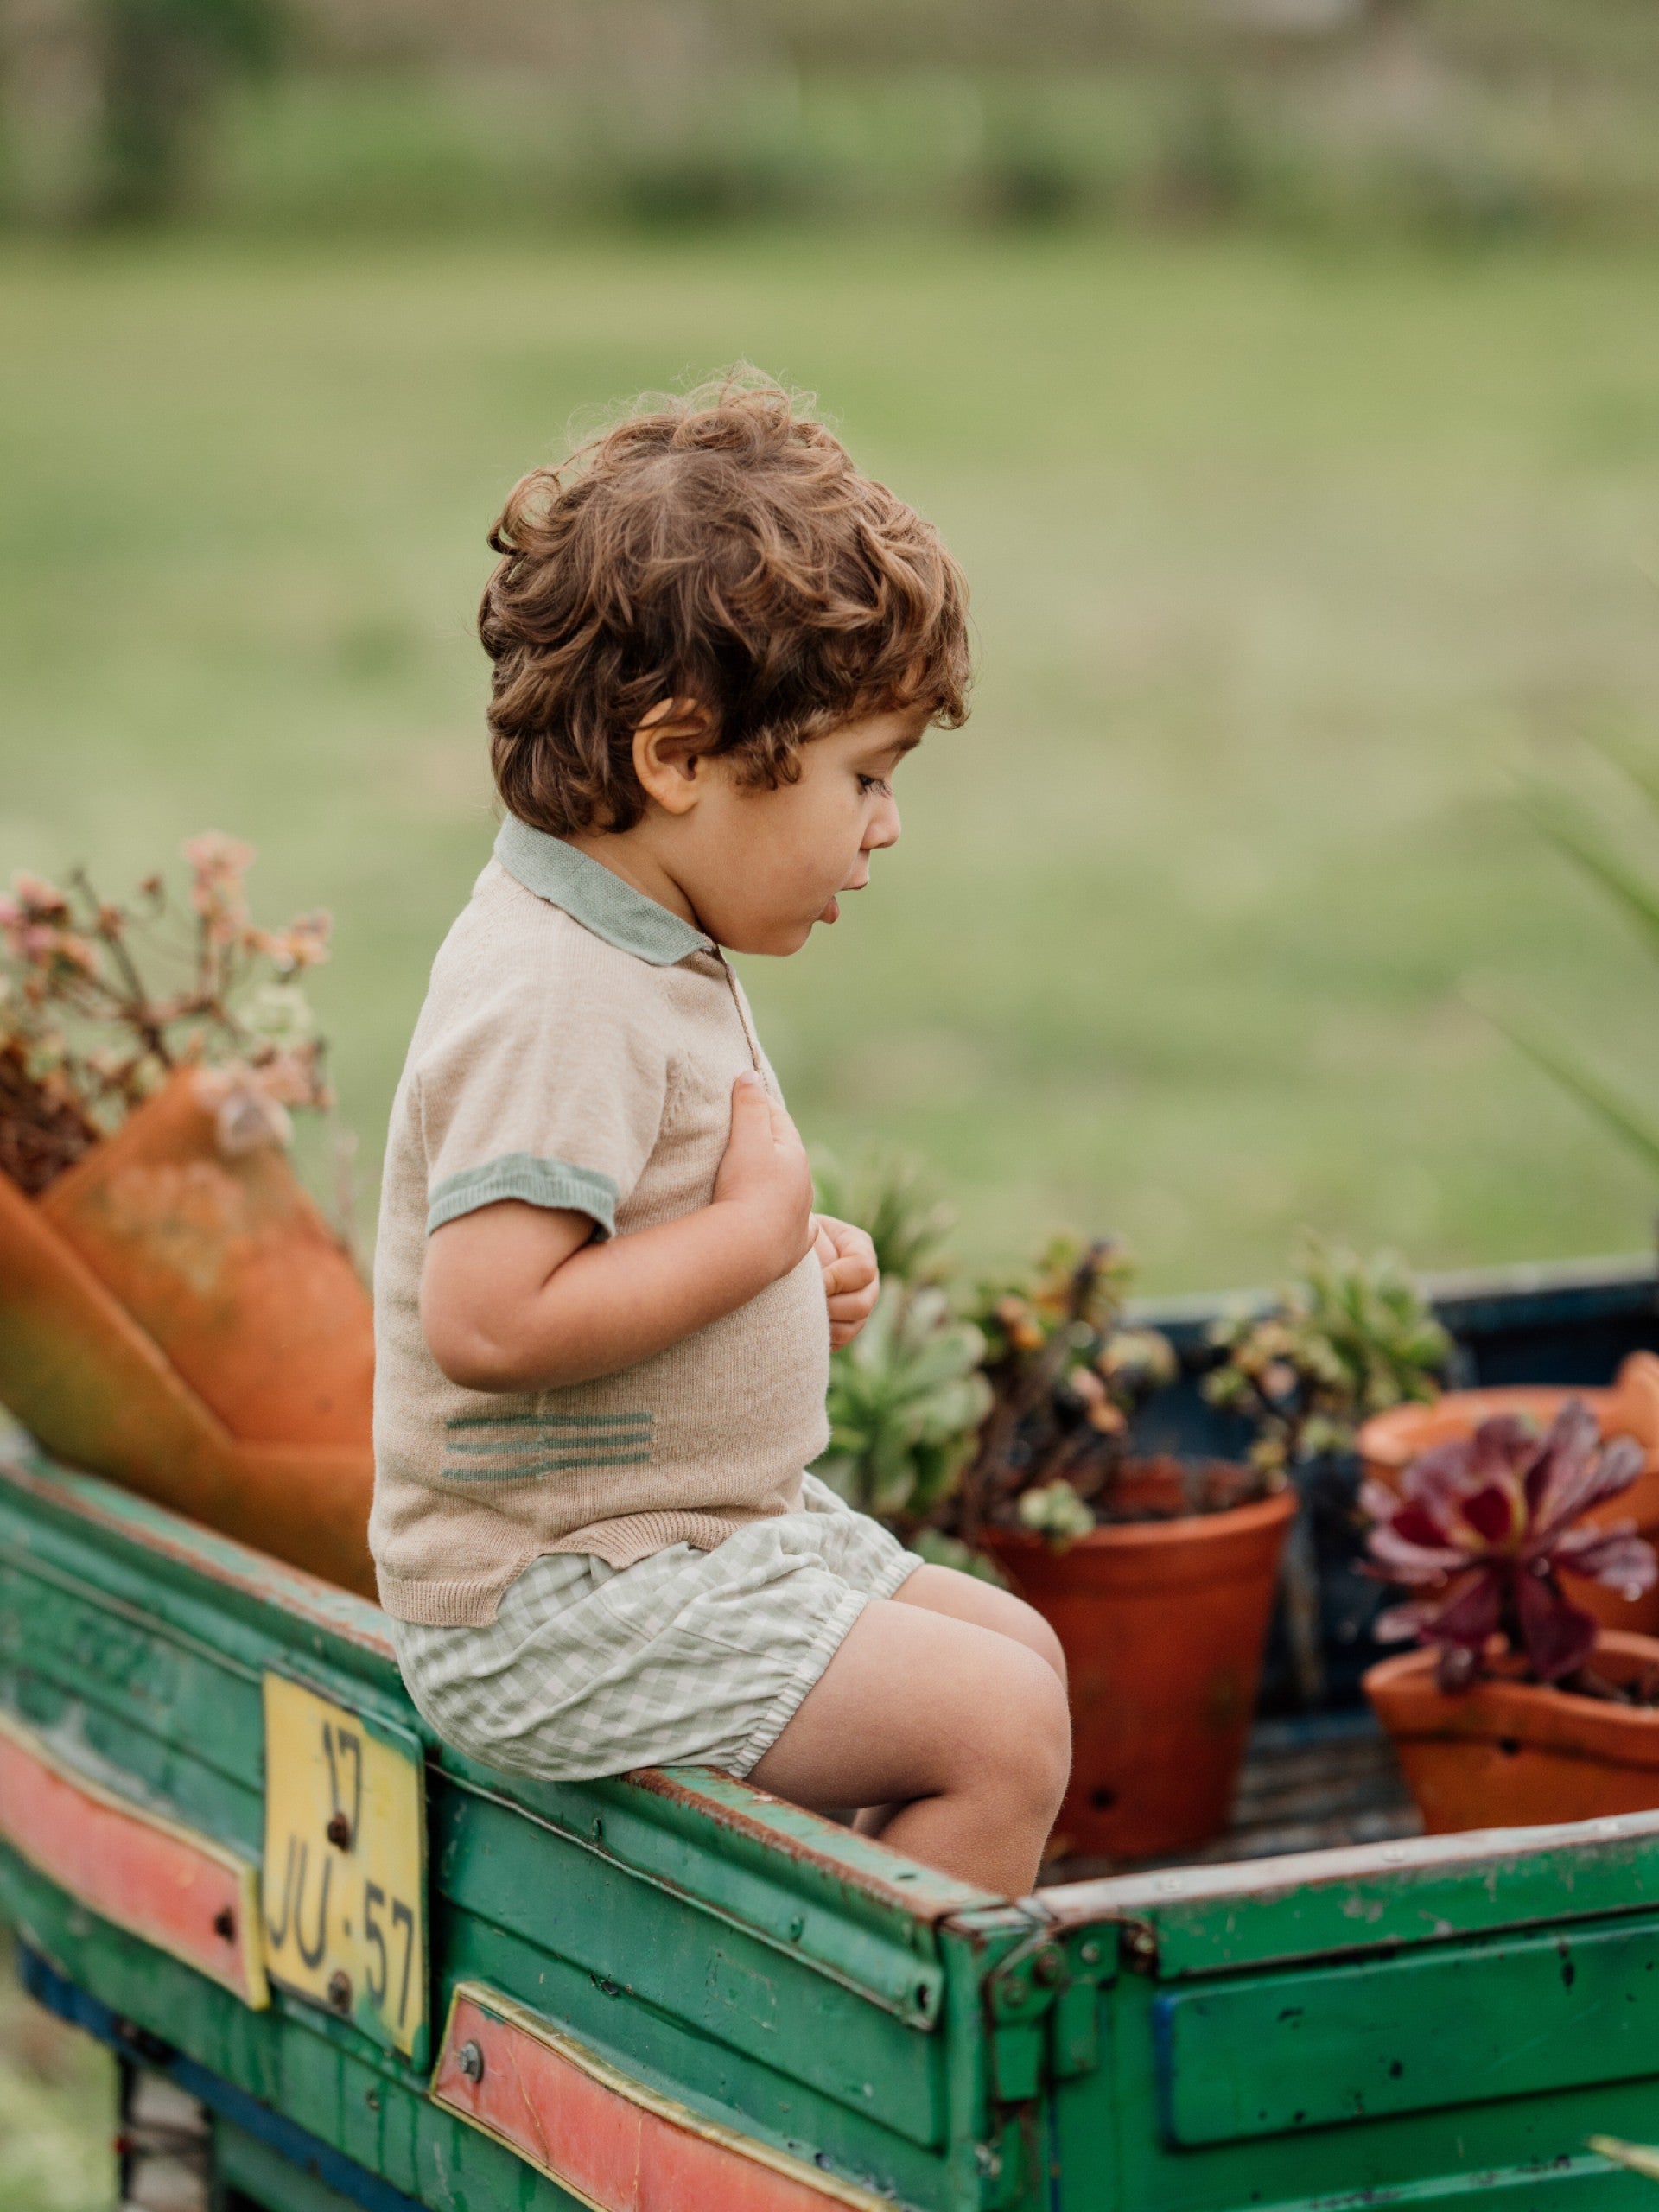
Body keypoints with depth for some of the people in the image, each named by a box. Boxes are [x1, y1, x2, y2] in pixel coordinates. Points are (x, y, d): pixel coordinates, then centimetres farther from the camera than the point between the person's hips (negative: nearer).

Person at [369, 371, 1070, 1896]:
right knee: (1002, 1731, -14)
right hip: (552, 1614, -11)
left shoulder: (650, 956, 10)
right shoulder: (556, 1001, -24)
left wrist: (801, 1258, 5)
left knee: (1019, 1649, 16)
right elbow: (490, 1316, -32)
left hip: (708, 1535, 11)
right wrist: (756, 1230, -22)